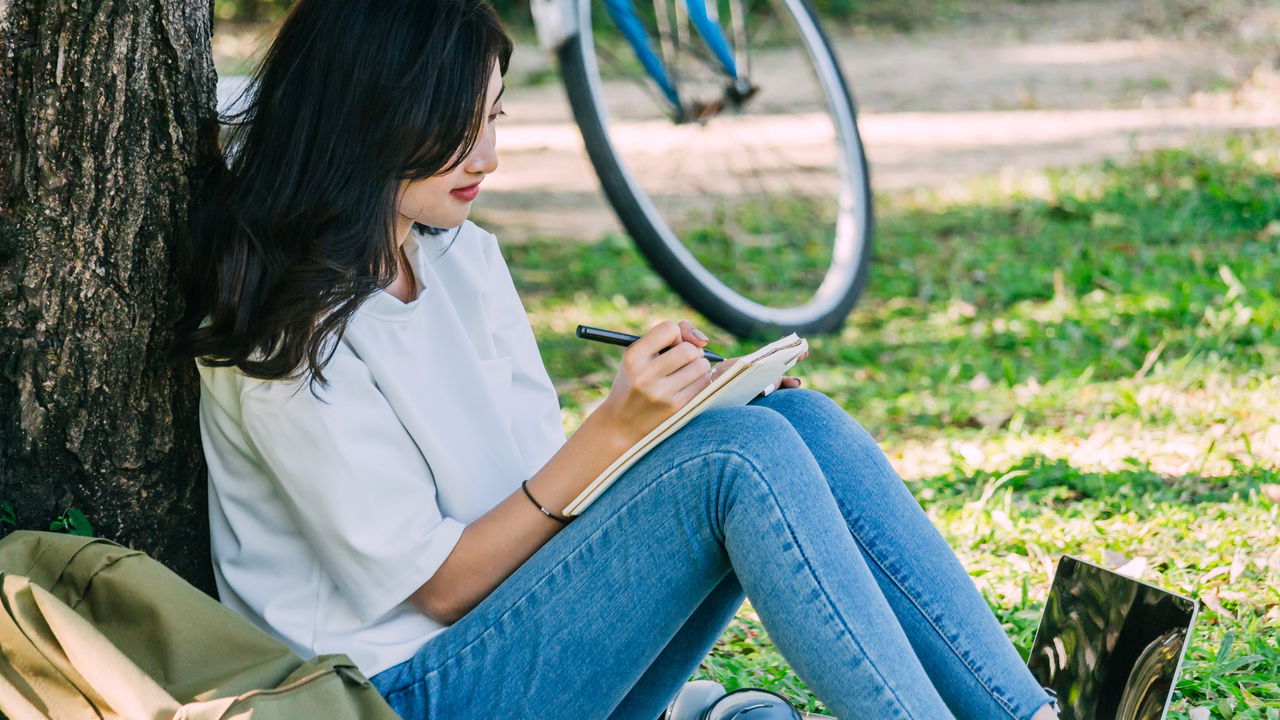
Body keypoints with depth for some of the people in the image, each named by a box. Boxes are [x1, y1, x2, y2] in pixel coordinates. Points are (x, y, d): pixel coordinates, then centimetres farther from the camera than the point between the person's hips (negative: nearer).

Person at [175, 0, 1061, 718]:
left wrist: (679, 404, -6)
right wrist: (612, 433, -21)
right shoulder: (289, 336, -15)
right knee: (745, 456, -25)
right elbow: (437, 585, -14)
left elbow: (548, 482, 11)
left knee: (802, 419, -12)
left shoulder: (465, 258, 10)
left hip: (526, 624, 8)